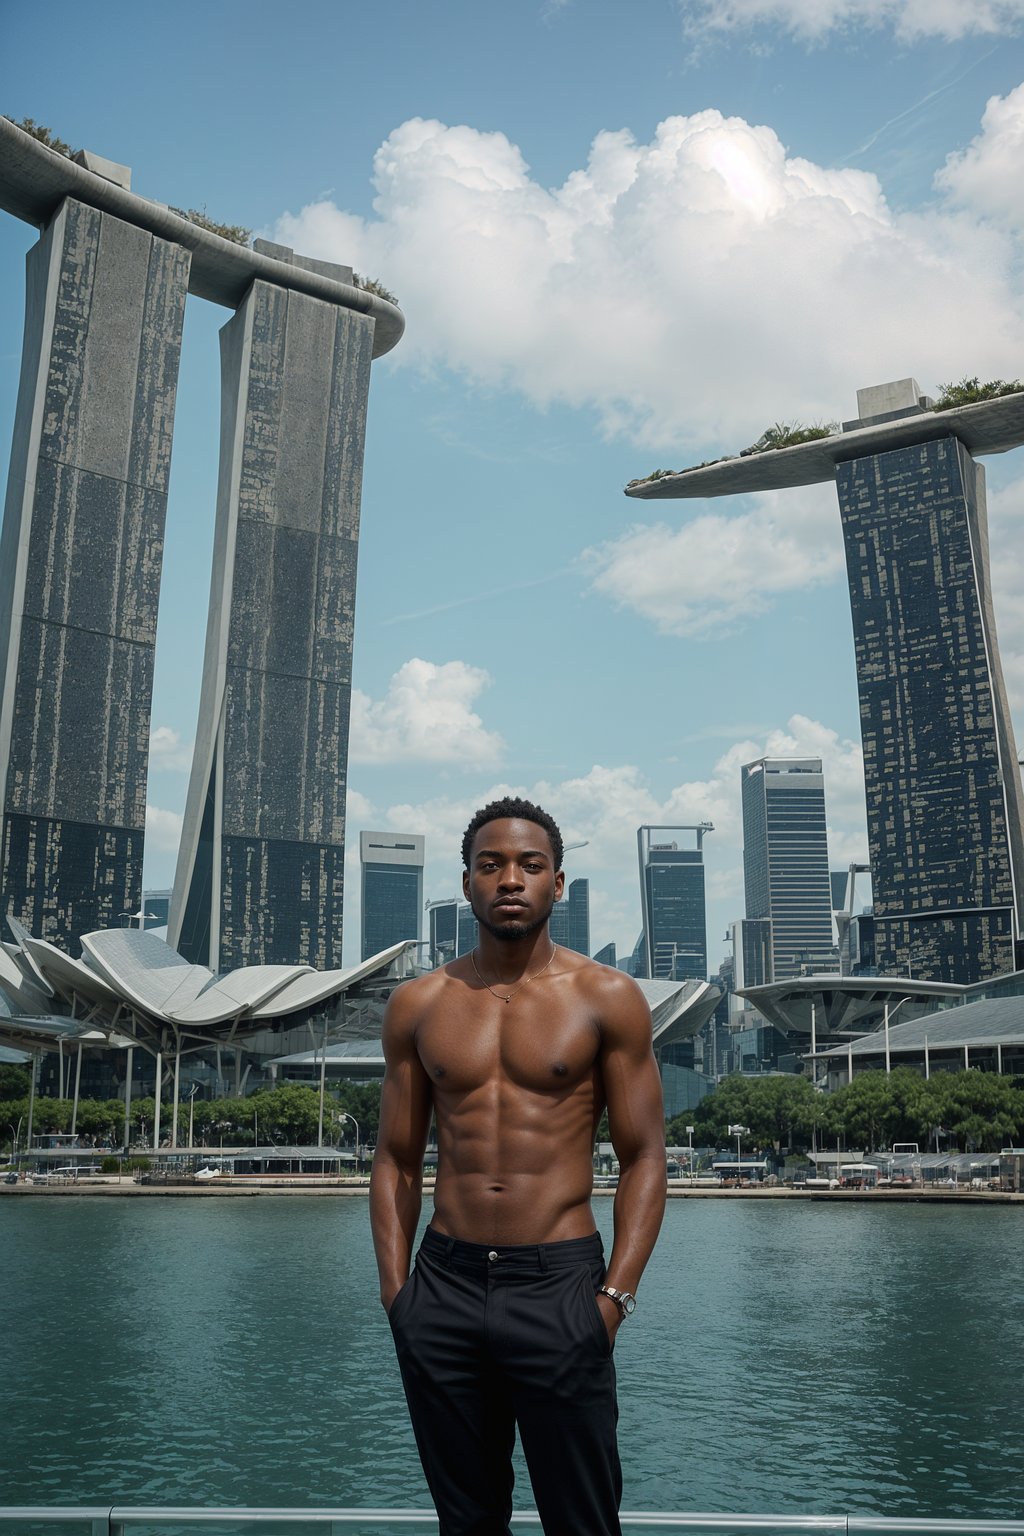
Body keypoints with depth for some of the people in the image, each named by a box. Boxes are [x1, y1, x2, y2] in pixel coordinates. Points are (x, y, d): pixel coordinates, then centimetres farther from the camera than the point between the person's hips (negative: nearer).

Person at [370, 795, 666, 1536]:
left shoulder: (607, 999, -2)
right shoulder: (418, 1004, 6)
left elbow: (644, 1157, -2)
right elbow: (396, 1160, 10)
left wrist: (616, 1295, -11)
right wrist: (396, 1291, 1)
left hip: (557, 1284, -3)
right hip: (443, 1285, 3)